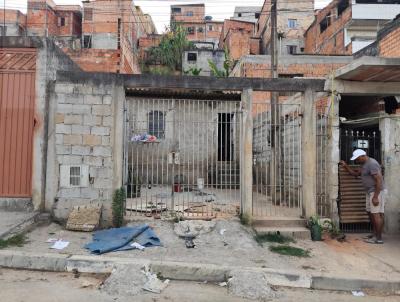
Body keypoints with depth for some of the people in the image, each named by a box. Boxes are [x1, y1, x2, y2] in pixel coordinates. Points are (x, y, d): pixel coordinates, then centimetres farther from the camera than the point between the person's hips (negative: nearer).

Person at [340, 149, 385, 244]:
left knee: (376, 214, -7)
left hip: (376, 192, -10)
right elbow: (355, 173, 25)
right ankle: (375, 234, 23)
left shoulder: (372, 164, -19)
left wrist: (375, 197, -24)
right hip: (370, 192, 10)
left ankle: (379, 238, -2)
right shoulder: (364, 164, 14)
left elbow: (379, 180, -23)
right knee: (371, 213, 14)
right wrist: (345, 166, 10)